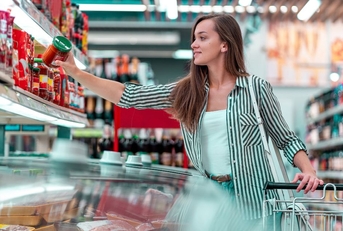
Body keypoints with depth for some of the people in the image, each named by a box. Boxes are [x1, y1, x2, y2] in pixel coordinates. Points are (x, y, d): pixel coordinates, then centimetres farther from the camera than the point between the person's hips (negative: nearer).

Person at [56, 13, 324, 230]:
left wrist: (309, 171, -17)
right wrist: (76, 72, -4)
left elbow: (287, 140, 2)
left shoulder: (256, 88, -4)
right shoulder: (185, 91, 4)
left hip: (252, 200, -3)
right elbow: (128, 96, 1)